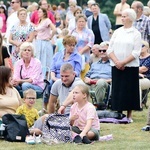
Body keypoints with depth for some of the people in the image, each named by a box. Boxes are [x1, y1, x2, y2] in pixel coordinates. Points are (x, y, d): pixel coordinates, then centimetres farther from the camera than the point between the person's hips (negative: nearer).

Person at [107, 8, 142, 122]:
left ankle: (129, 115, 6)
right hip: (116, 66, 3)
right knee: (117, 90, 3)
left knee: (130, 90, -1)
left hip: (130, 67, -3)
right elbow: (110, 49, 6)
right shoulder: (117, 32, 10)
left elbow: (136, 52, -9)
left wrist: (123, 62, -17)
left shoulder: (136, 34, -1)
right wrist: (116, 62, -10)